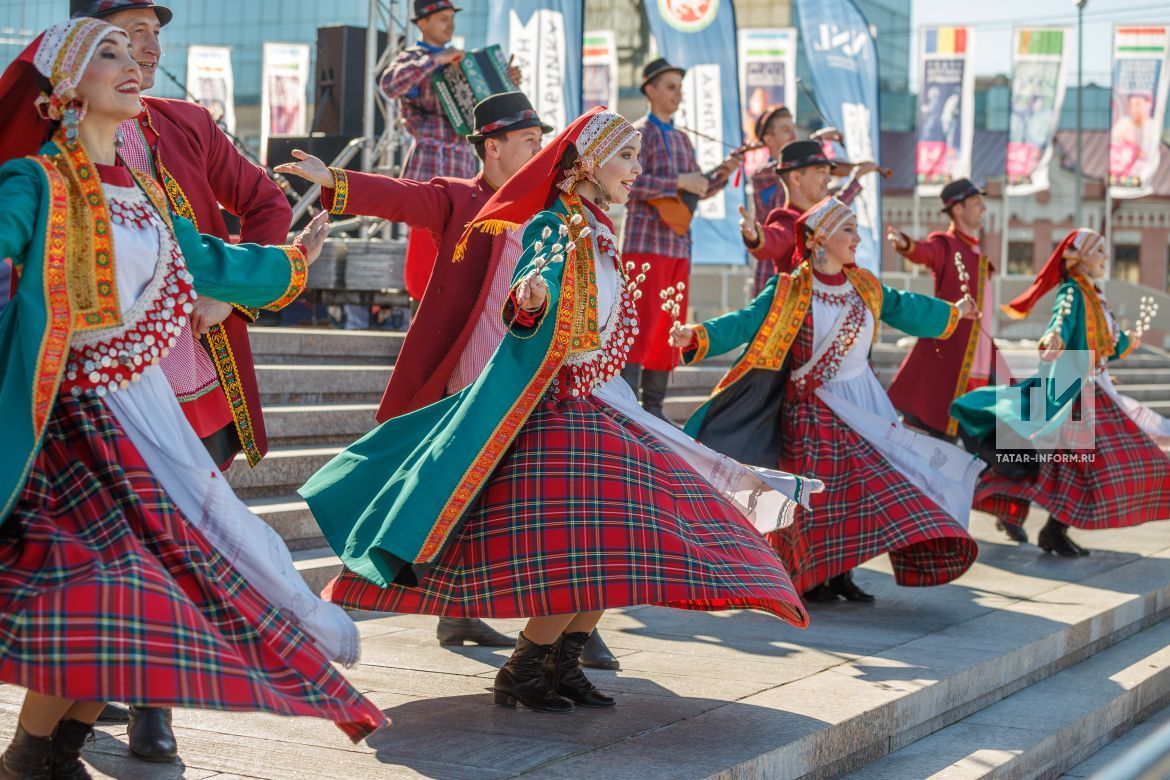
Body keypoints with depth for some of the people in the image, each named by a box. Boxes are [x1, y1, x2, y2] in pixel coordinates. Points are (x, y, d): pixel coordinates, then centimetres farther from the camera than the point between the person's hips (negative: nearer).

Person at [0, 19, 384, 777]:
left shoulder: (138, 188, 13)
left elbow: (203, 262, 28)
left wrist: (290, 261, 41)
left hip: (144, 408, 8)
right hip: (74, 419, -8)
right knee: (109, 580, -18)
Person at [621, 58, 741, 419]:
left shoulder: (681, 139, 19)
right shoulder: (640, 133, -4)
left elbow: (699, 189, 21)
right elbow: (631, 182, -19)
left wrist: (723, 174, 4)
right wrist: (679, 182, -19)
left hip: (678, 244, 8)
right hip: (646, 242, -8)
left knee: (669, 330, 7)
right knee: (642, 323, -12)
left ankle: (653, 409, 13)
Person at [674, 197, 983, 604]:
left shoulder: (865, 286, 5)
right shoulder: (789, 292, -10)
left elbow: (904, 308, 23)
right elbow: (745, 323, -18)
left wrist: (951, 312, 36)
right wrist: (698, 336, -34)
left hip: (861, 403, 5)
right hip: (812, 413, -5)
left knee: (864, 485, 1)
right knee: (816, 493, -4)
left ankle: (840, 573, 11)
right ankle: (811, 578, 11)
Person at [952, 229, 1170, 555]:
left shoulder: (1093, 294, 16)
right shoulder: (1072, 291, -12)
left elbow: (1106, 337, 32)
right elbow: (1062, 322, -34)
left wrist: (1126, 343, 53)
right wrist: (1053, 340, -57)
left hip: (1093, 388, 9)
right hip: (1073, 388, -9)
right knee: (1086, 457, -15)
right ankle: (1054, 531, -9)